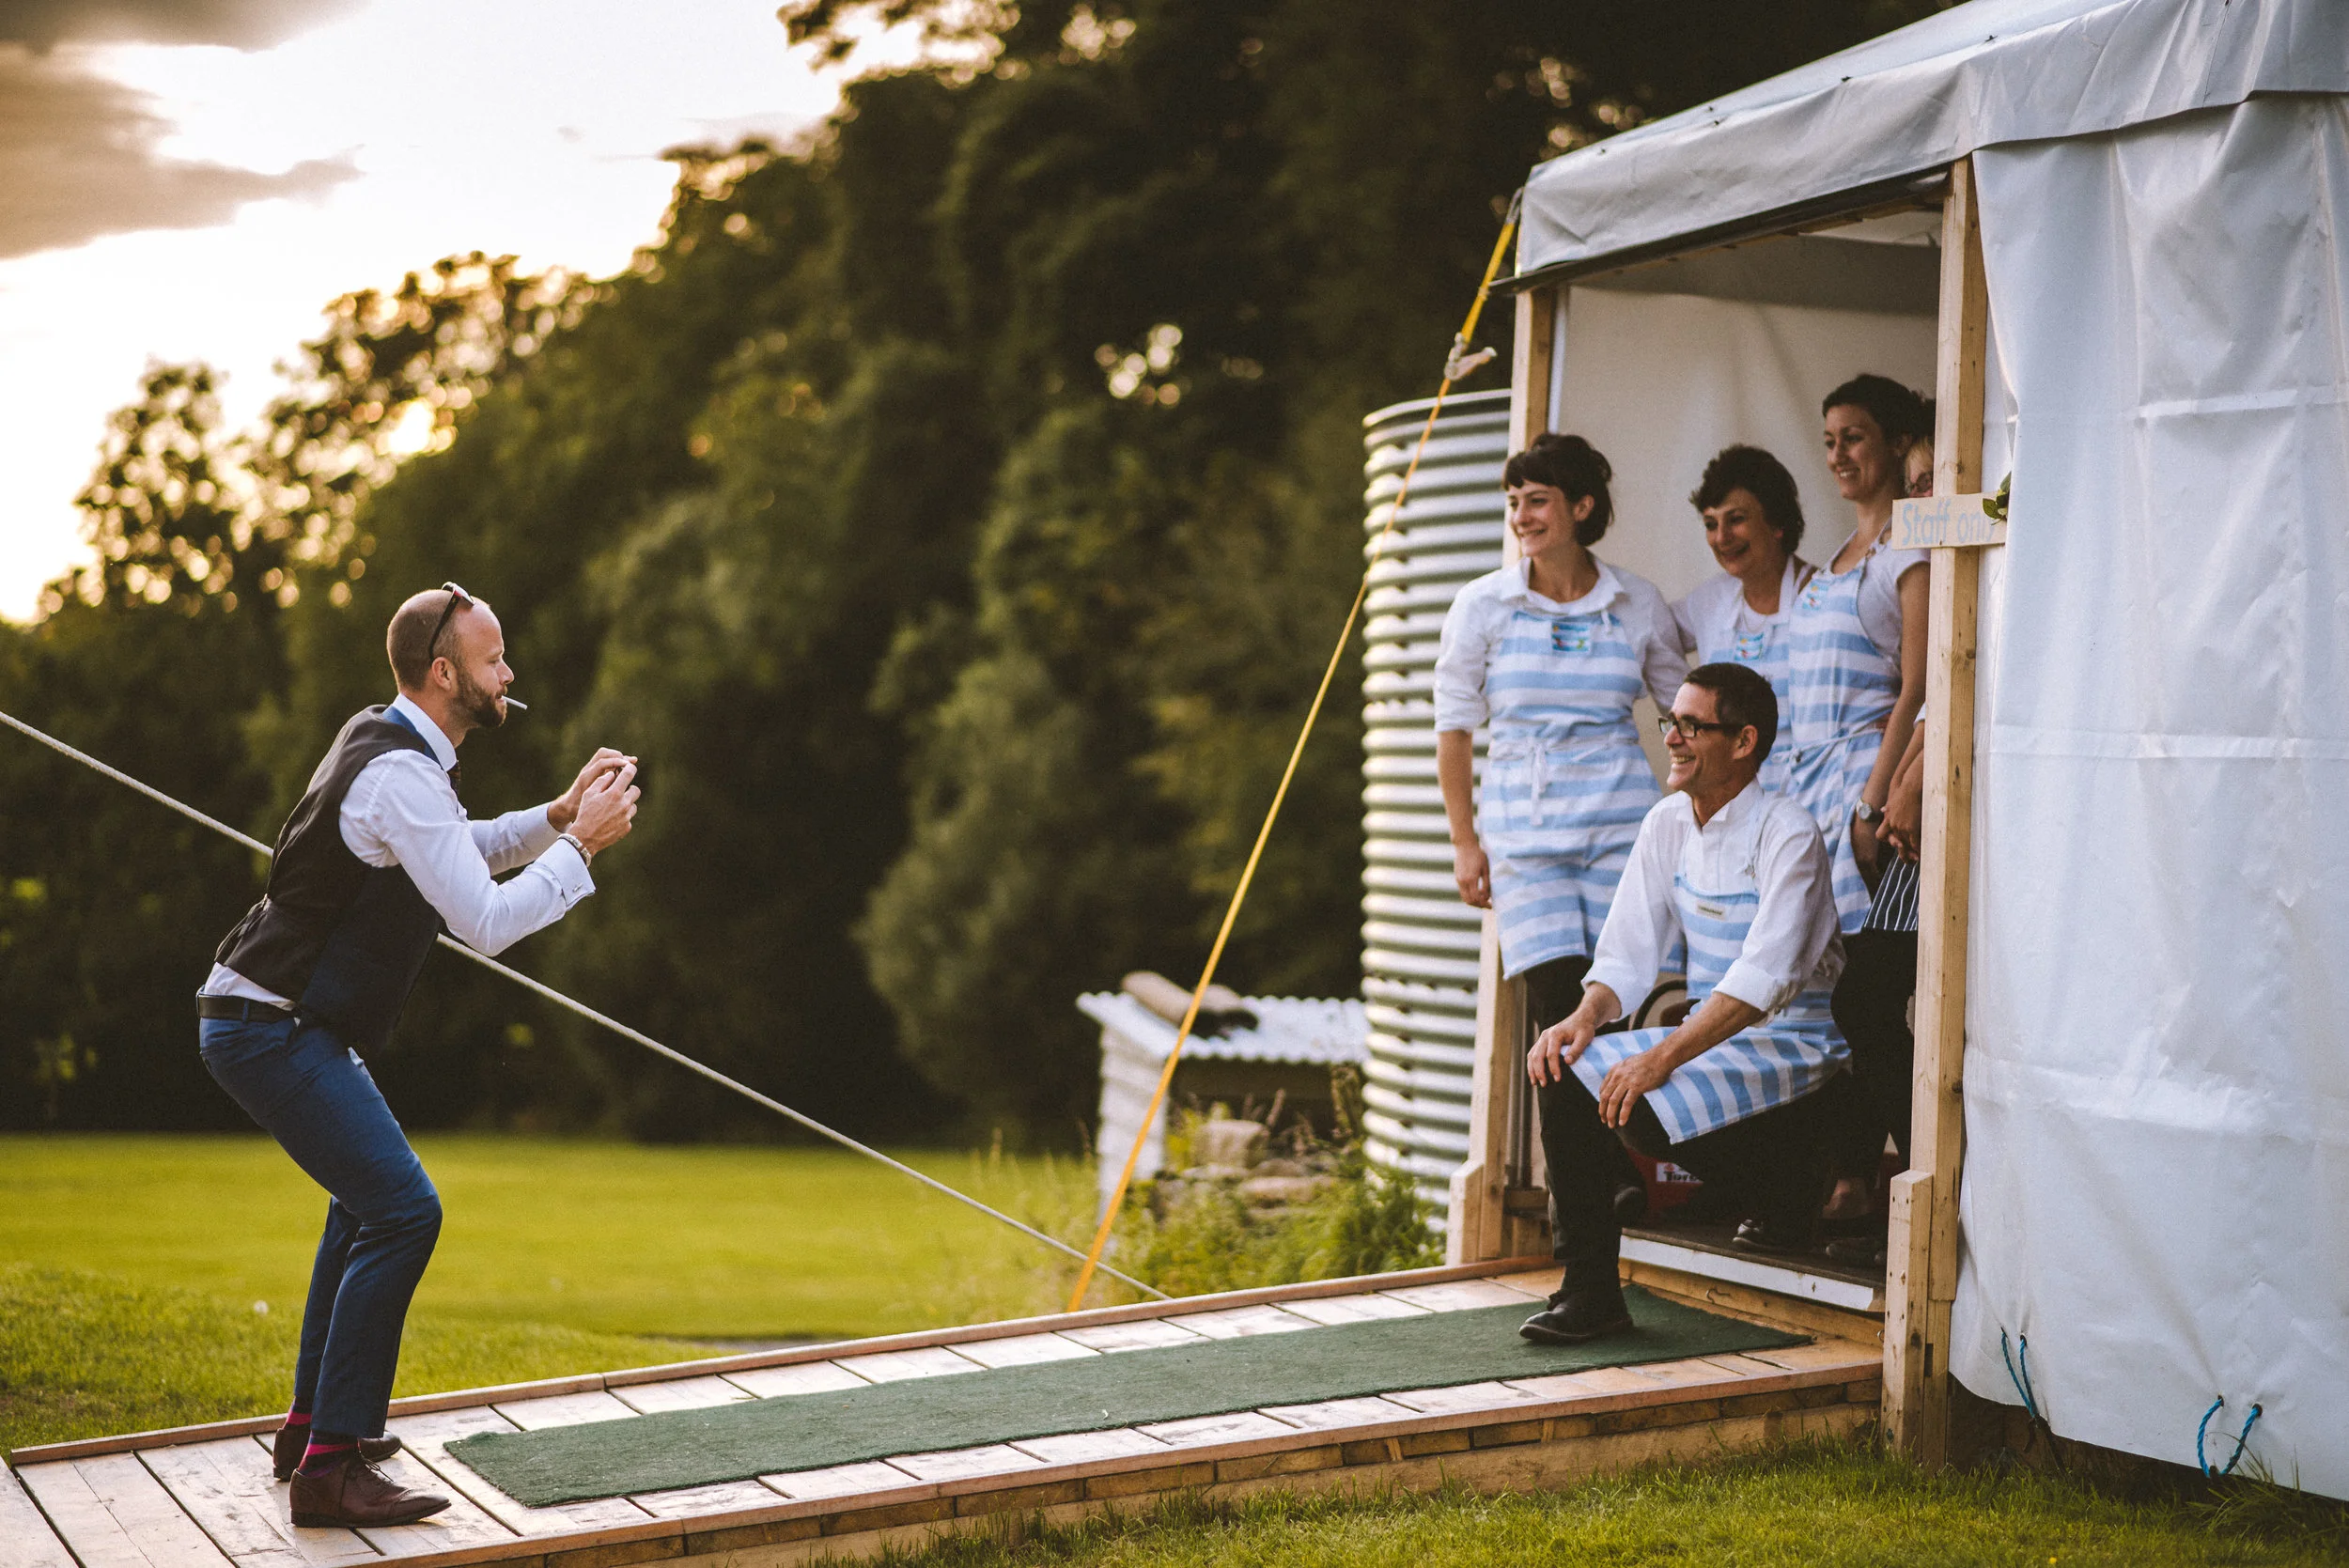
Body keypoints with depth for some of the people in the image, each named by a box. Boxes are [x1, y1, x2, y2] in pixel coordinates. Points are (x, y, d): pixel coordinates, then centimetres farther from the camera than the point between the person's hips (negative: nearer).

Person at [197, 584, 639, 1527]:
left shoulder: (382, 741, 11)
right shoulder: (401, 777, -21)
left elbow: (452, 856, 26)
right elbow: (490, 923, -23)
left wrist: (558, 814, 13)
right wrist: (580, 842, -12)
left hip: (272, 1017, 11)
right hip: (271, 1029, -11)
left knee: (368, 1195, 25)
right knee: (403, 1212, -16)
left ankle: (313, 1423, 32)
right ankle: (331, 1468, -15)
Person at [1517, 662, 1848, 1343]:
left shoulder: (1787, 835, -16)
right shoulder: (1667, 825, 7)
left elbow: (1763, 979, -27)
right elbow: (1628, 953, 6)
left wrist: (1663, 1057, -36)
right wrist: (1586, 1016, -17)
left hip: (1791, 1044, -7)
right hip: (1708, 1032, 7)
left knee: (1644, 1108, -30)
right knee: (1564, 1069, -16)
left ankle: (1787, 1190, 0)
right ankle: (1589, 1291, -12)